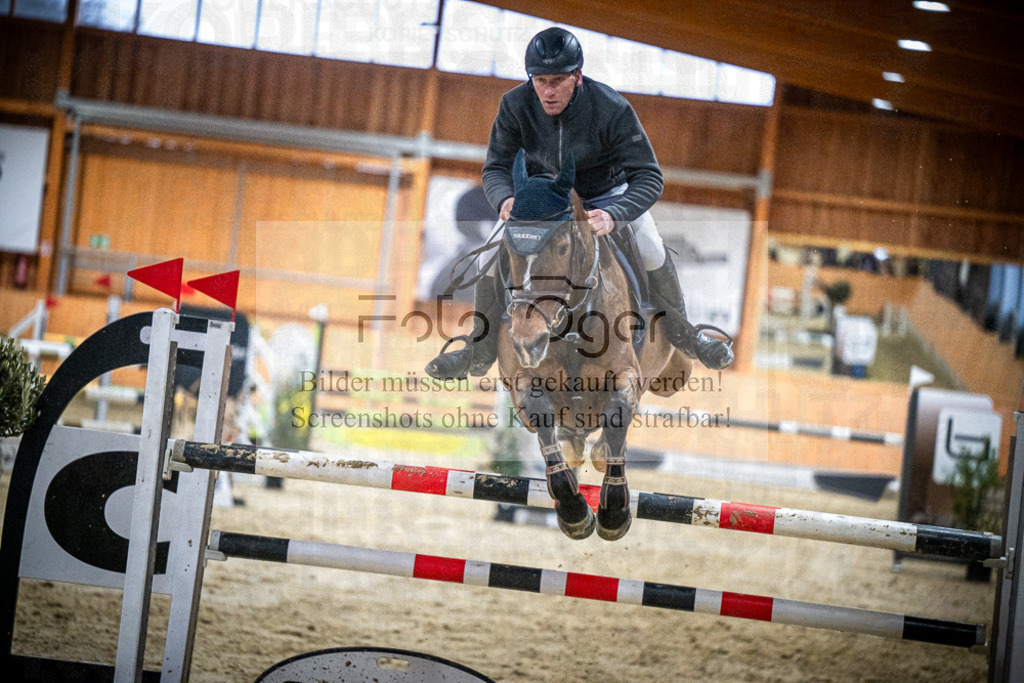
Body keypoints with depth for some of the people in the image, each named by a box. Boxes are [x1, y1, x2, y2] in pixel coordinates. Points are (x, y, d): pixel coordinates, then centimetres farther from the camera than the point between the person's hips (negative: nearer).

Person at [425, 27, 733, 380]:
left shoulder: (611, 109, -30)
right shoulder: (515, 105, -22)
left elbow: (648, 177, -29)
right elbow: (495, 167, -14)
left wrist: (613, 215, -48)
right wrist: (505, 199, -39)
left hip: (605, 194, -1)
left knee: (652, 251, -18)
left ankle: (682, 334, 6)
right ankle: (479, 352, 3)